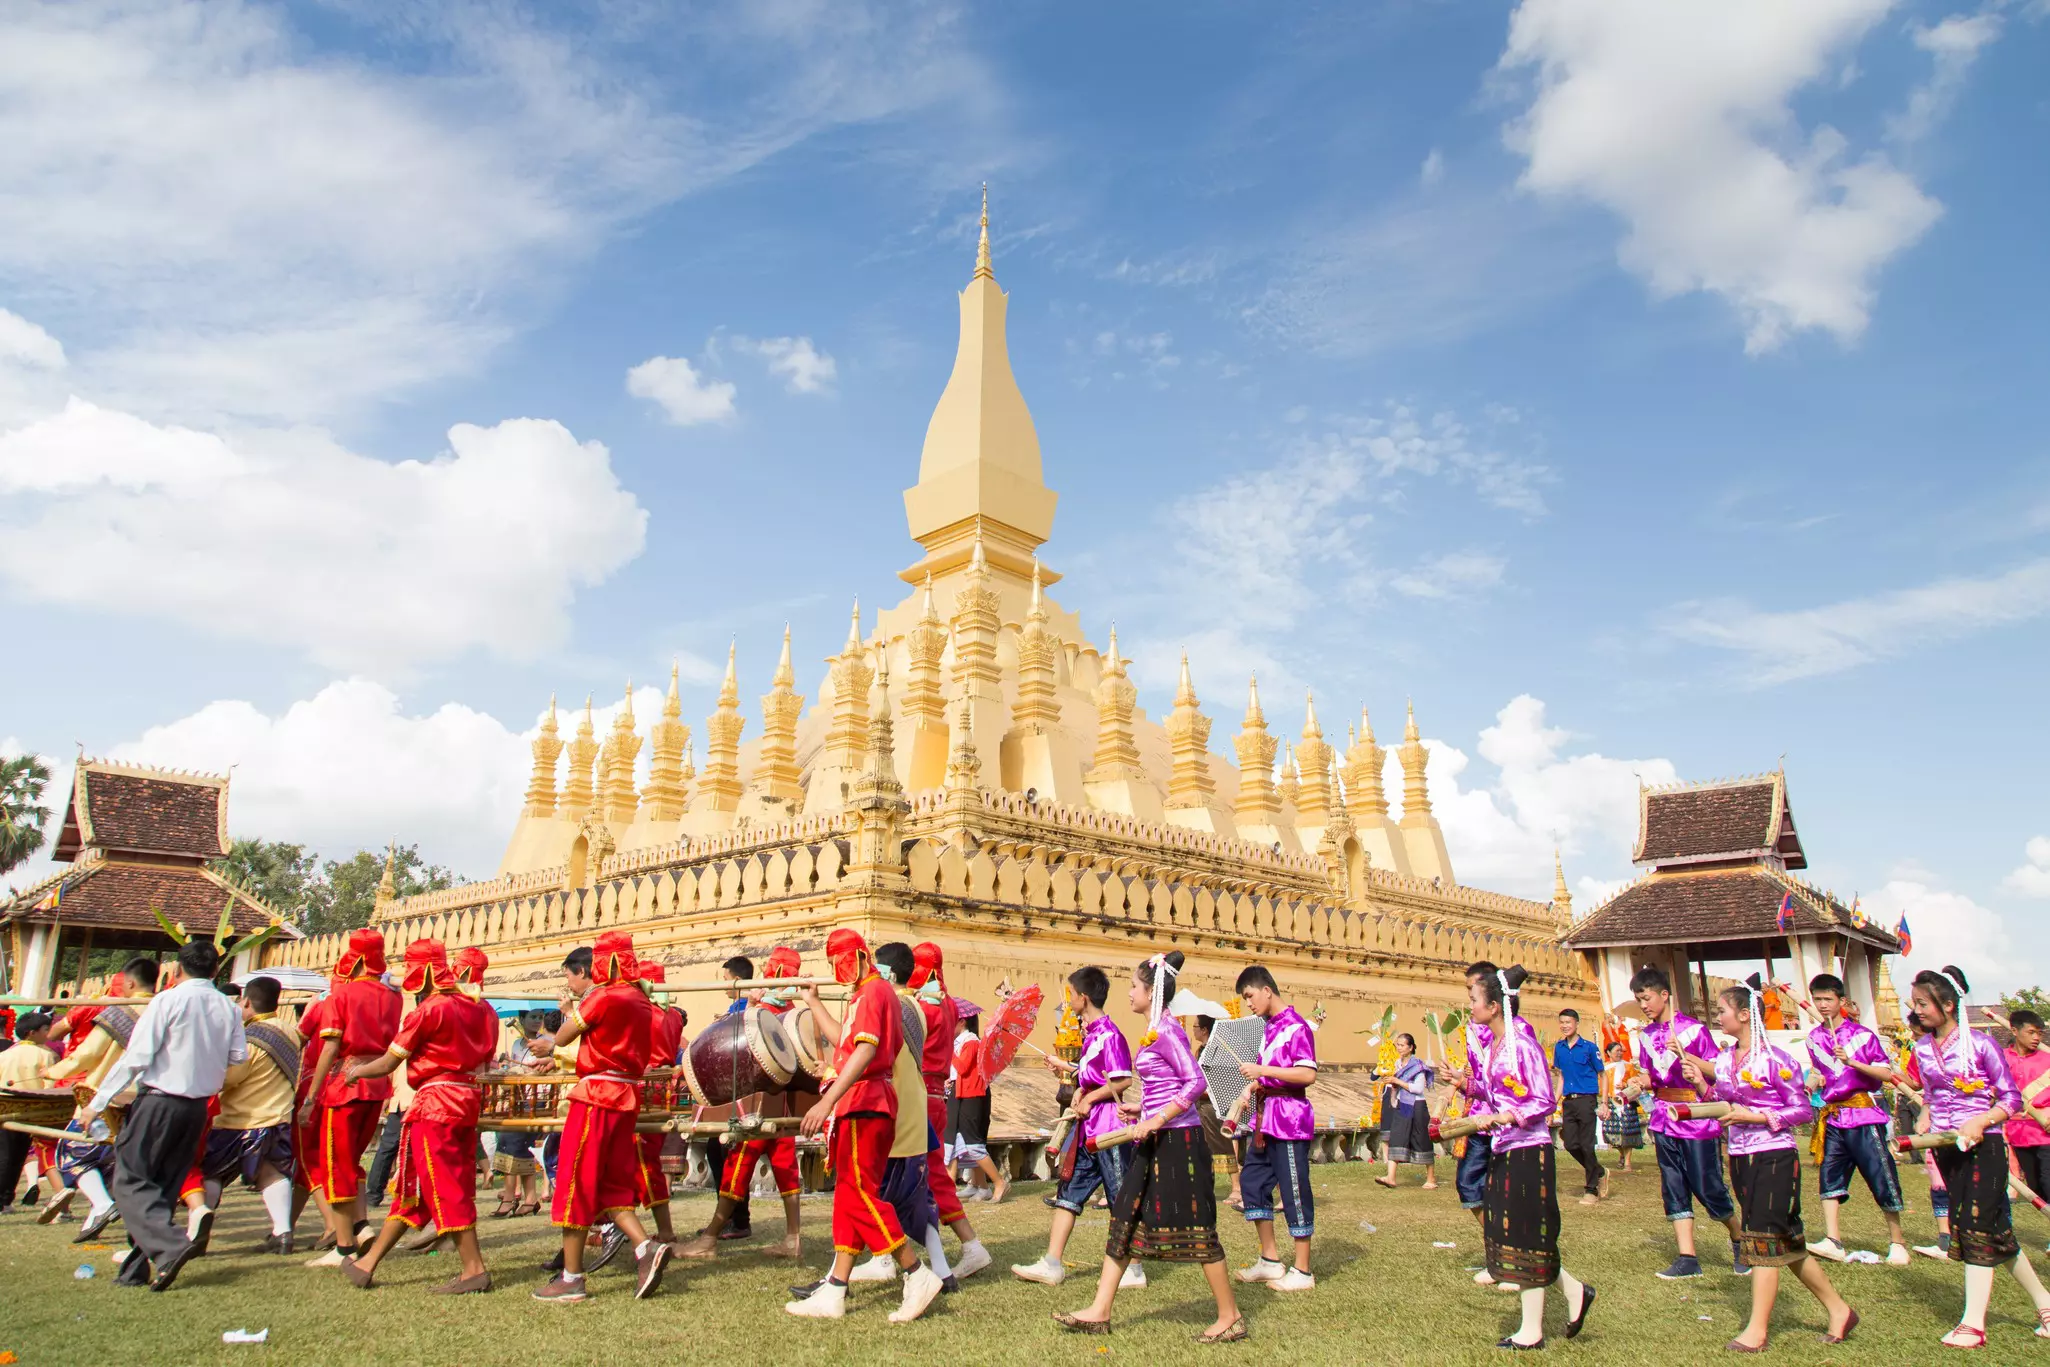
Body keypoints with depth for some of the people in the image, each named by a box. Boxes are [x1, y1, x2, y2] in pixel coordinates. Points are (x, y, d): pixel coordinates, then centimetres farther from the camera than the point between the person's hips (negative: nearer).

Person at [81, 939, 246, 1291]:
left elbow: (136, 1056, -13)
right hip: (198, 1106, 6)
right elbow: (239, 1058, 3)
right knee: (163, 1186, 14)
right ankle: (138, 1268, 16)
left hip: (159, 1101, -6)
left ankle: (168, 1245, -19)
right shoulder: (229, 1009, 4)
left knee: (131, 1180, 0)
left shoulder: (167, 1001, -11)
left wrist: (98, 1102, -6)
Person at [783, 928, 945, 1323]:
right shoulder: (864, 994, 19)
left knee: (858, 1192, -9)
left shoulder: (874, 990, -12)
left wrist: (828, 1100, -31)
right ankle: (834, 1293, 14)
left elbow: (865, 1050, -24)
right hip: (859, 1103, 11)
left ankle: (918, 1275, -5)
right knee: (850, 1194, 10)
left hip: (865, 1102, -11)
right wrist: (813, 1003, 33)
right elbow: (844, 1040, 30)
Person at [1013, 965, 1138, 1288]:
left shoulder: (1108, 1033, -17)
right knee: (1068, 1192, 9)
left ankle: (1133, 1271, 12)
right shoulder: (1091, 1032, 11)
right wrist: (1066, 1067, 25)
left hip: (1109, 1130, -10)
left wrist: (1088, 1098, -16)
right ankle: (1052, 1264, 13)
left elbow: (1123, 1080, -23)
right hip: (1089, 1128, 10)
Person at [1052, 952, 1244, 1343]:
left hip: (1177, 1139, -10)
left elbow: (1195, 1082, -23)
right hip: (1156, 1141, 10)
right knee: (1124, 1218, 10)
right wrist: (1140, 1109, 9)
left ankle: (1230, 1317, 12)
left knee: (1195, 1227, -1)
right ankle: (1099, 1312, 15)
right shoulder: (1154, 1031, 12)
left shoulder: (1166, 1031, -16)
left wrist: (1154, 1121, -23)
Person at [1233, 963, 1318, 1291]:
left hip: (1290, 1122, -9)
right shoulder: (1266, 1027, 13)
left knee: (1295, 1191, -1)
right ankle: (1271, 1260, 21)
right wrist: (1251, 1083, 7)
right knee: (1251, 1180, 11)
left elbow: (1308, 1074, -23)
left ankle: (1302, 1271, 9)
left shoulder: (1295, 1026, -14)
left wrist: (1262, 1070, -24)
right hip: (1265, 1120, 9)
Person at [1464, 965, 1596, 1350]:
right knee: (1511, 1235, 12)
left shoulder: (1522, 1044, -16)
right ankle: (1575, 1292, 30)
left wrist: (1499, 1118, -27)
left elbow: (1543, 1102, -18)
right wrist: (1469, 1122, 5)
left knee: (1528, 1237, 2)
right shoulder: (1491, 1045, 8)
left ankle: (1532, 1330, 13)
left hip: (1529, 1150, -8)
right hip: (1503, 1151, 8)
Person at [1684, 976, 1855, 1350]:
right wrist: (1700, 1083, 0)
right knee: (1786, 1240, 15)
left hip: (1774, 1156, -8)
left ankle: (1757, 1330, 2)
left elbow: (1803, 1111, -13)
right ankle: (1837, 1309, 31)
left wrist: (1755, 1117, -20)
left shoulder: (1775, 1059, -14)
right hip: (1740, 1158, 8)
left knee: (1763, 1238, -5)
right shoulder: (1723, 1059, 7)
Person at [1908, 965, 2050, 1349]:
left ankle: (1973, 1323, -6)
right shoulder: (1923, 1048, 6)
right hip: (1947, 1146, 6)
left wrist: (1980, 1122, -22)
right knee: (1996, 1230, 11)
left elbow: (2012, 1098, -9)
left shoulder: (1980, 1043, -11)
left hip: (1983, 1143, -5)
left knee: (1976, 1227, -9)